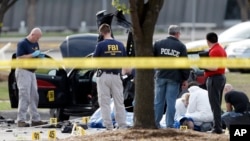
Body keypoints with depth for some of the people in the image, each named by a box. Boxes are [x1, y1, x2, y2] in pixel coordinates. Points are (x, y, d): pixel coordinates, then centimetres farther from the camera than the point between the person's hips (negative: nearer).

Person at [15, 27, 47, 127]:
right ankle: (21, 120, -14)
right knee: (24, 96, -13)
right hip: (23, 71, -9)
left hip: (32, 71, 9)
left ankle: (35, 119, 16)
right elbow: (19, 58, -19)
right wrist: (32, 55, -23)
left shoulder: (35, 44, 14)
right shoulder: (22, 44, -12)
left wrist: (40, 56, 2)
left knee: (34, 96, 10)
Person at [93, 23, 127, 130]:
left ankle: (109, 127, -2)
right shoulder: (120, 45, 1)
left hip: (104, 75, -3)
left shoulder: (101, 45, -11)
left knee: (105, 102, 2)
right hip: (116, 76, 3)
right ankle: (123, 126, 6)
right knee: (119, 102, 8)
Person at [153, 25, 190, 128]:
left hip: (160, 76, 2)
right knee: (171, 102, 0)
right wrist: (185, 78, 5)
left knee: (158, 101, 8)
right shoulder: (181, 46, -2)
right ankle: (169, 125, -2)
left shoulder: (158, 43, 3)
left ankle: (155, 122, 8)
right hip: (174, 77, -2)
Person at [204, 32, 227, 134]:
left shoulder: (213, 51, -18)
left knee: (215, 105, -9)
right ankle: (217, 127, 18)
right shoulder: (222, 50, 14)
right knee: (217, 105, 15)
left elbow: (214, 67, -26)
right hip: (222, 77, 10)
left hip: (214, 78, -10)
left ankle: (217, 128, -11)